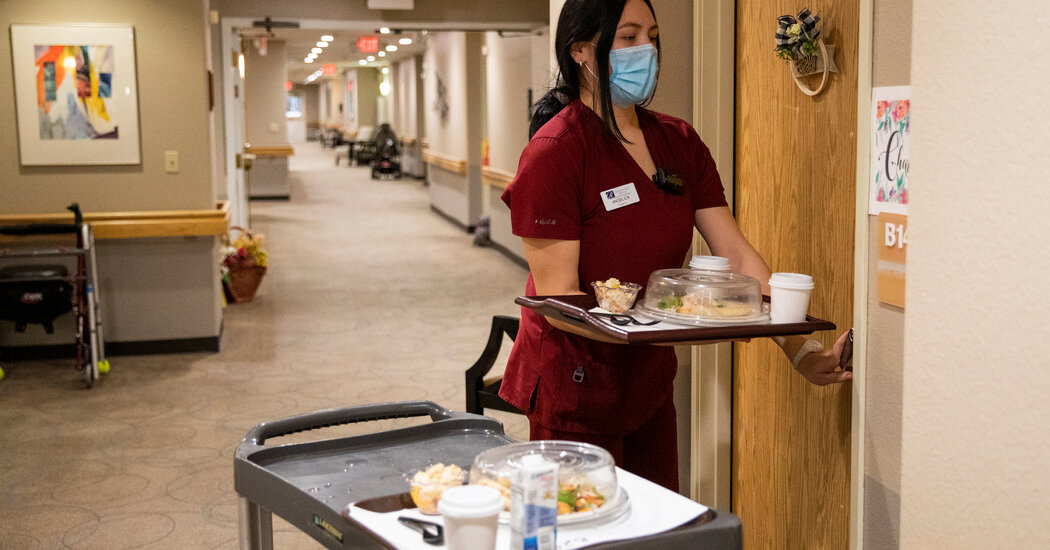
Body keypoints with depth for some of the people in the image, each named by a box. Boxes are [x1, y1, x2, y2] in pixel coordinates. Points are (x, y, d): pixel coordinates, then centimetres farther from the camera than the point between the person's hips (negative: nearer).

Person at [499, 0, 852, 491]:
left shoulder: (679, 142, 3)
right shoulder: (554, 151, -17)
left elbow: (738, 257, -1)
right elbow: (558, 299, -20)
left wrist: (800, 350, -12)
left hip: (649, 385, 7)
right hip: (573, 390, -6)